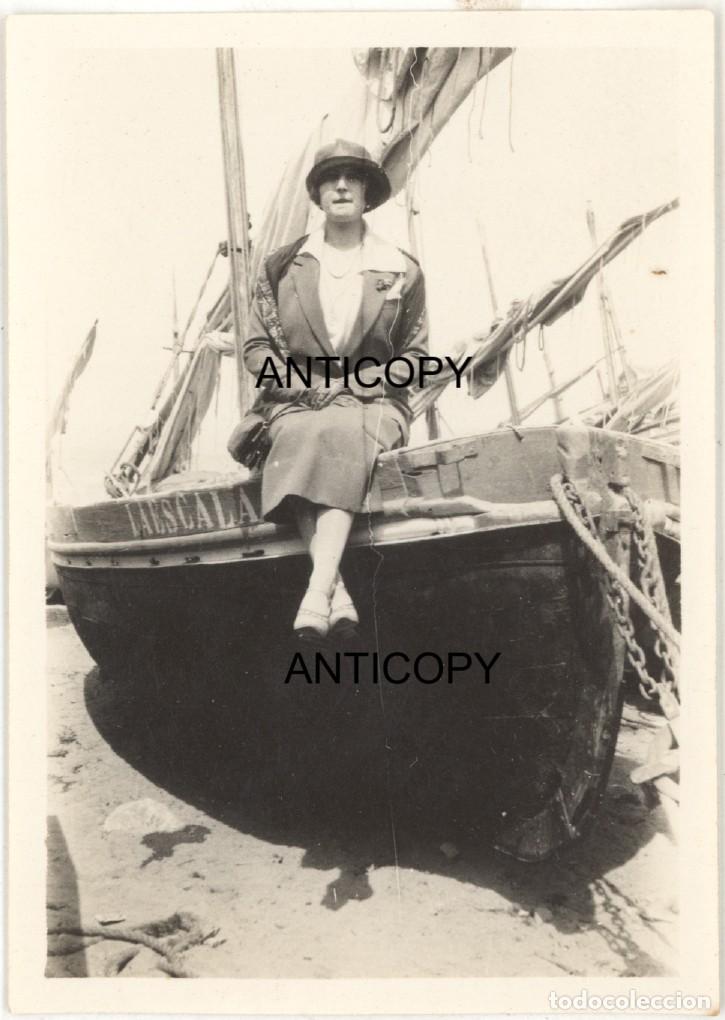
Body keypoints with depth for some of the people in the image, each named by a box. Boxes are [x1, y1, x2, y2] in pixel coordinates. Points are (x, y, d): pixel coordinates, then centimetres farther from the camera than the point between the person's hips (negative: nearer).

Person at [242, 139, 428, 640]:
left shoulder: (402, 271, 13)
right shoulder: (282, 267, 15)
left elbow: (414, 355, 11)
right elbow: (257, 347, 12)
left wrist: (356, 384, -7)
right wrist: (305, 385, -6)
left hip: (372, 401, -1)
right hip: (296, 400, 1)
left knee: (341, 436, -37)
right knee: (300, 441, -36)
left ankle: (316, 591, -46)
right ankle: (338, 591, -43)